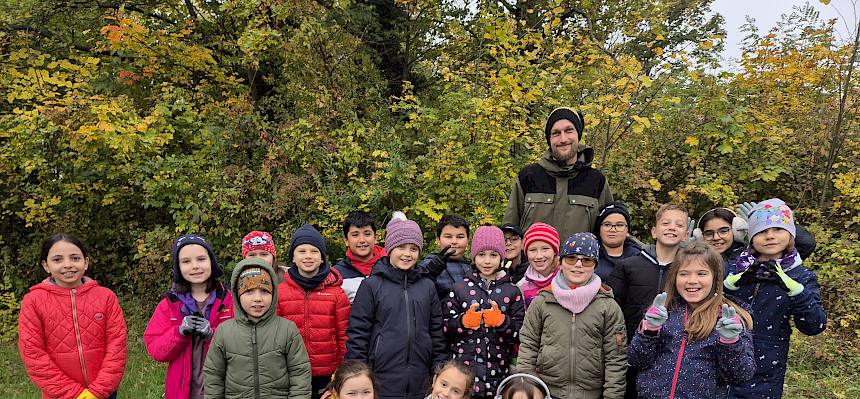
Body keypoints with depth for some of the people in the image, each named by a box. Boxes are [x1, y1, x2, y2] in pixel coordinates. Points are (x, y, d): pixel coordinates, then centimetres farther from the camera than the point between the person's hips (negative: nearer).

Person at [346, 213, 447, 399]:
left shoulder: (428, 286, 7)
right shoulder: (371, 285, -2)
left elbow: (437, 333, 11)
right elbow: (357, 334, -3)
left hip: (420, 384, 3)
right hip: (381, 382, -3)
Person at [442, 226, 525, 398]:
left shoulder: (512, 291, 4)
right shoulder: (459, 289, 4)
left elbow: (521, 333, 3)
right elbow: (444, 328, 4)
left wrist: (502, 321, -14)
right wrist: (464, 321, -13)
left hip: (498, 370, 1)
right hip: (463, 368, 0)